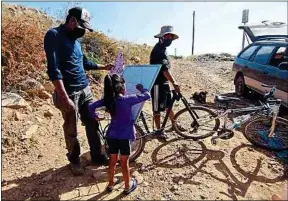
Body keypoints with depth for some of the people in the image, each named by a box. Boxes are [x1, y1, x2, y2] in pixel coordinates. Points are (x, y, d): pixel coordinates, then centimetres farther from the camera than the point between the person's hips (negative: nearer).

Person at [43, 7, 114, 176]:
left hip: (85, 90, 8)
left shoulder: (75, 39, 14)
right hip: (70, 93, -7)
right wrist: (65, 98, -25)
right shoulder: (54, 35, -11)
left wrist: (104, 67, 26)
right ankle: (74, 160, 28)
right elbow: (54, 70, -20)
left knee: (93, 123, 11)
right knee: (71, 130, 6)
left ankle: (97, 156, 27)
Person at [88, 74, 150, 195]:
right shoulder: (127, 99, -18)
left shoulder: (108, 99, -4)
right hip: (125, 136, -4)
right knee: (124, 162, 11)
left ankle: (111, 183, 40)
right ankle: (128, 186, 30)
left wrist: (95, 117, 16)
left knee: (112, 160, 21)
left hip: (111, 135, 5)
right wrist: (141, 88, 7)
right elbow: (147, 96, -13)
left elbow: (91, 107, -1)